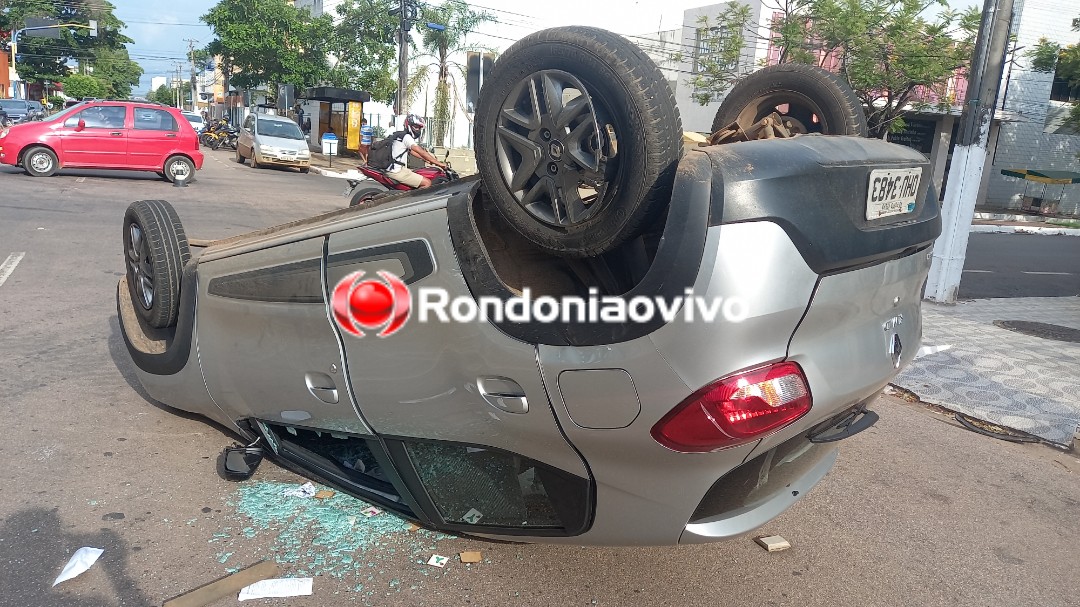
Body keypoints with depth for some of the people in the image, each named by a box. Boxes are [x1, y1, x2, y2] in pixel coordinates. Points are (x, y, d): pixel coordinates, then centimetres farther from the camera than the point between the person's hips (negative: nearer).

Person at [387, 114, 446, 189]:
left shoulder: (400, 135, 20)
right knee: (427, 183, -15)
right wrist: (438, 163, -15)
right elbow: (421, 152, -18)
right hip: (397, 172, -11)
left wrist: (427, 160, 25)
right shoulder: (406, 136, -12)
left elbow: (412, 151, 28)